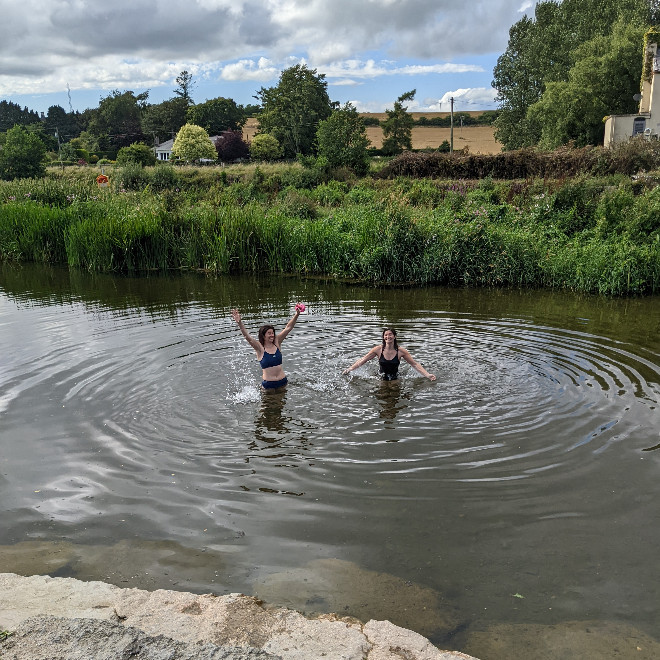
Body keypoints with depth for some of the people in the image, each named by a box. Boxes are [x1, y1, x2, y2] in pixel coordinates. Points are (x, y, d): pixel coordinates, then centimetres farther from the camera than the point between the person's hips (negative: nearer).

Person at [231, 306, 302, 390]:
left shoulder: (276, 343, 2)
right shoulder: (260, 348, -8)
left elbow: (288, 328, -1)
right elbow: (247, 337, -21)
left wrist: (297, 314, -10)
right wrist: (239, 323, -36)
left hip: (282, 381, 4)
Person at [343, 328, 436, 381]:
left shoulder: (400, 351, -8)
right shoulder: (378, 350, -6)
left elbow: (415, 364, -4)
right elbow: (362, 360, 1)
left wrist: (427, 375, -13)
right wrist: (349, 369, -5)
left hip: (395, 380, 0)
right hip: (380, 380, 0)